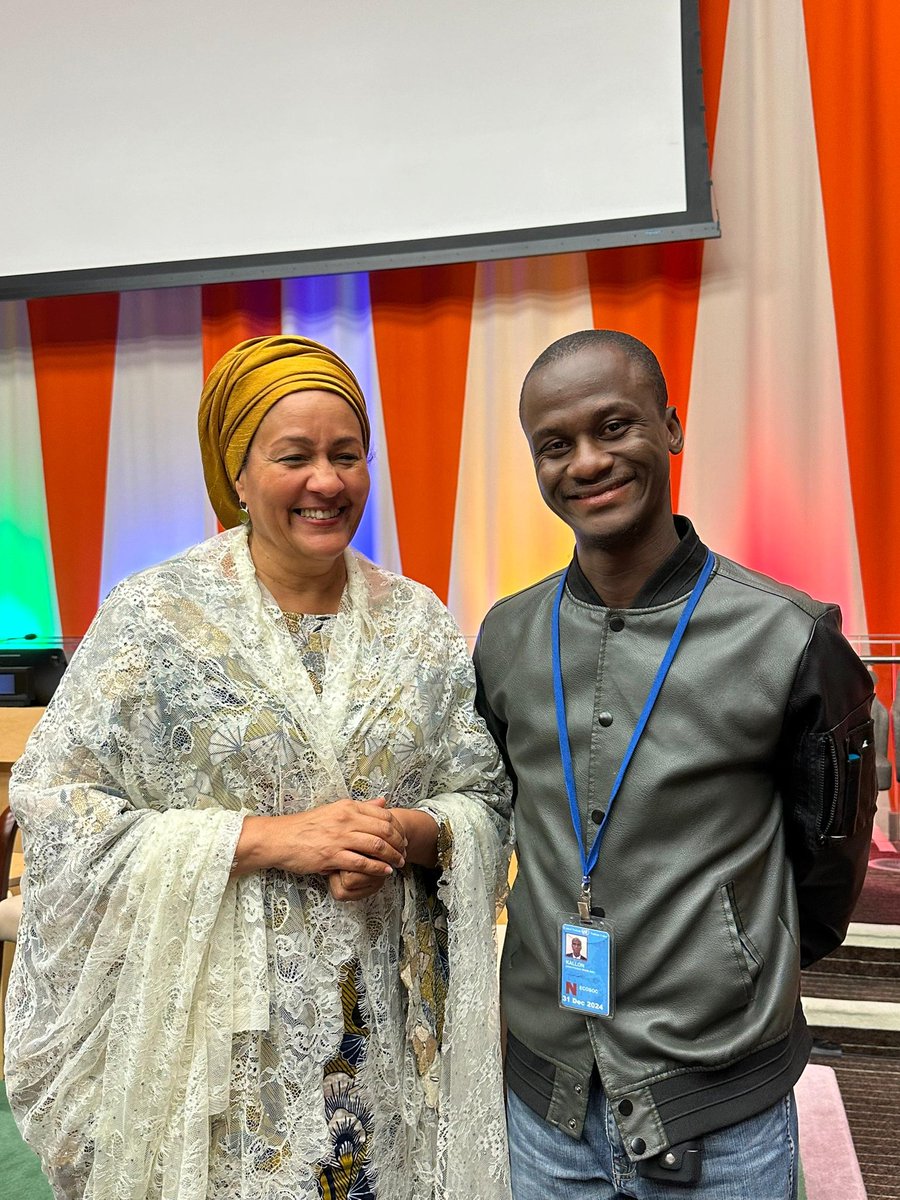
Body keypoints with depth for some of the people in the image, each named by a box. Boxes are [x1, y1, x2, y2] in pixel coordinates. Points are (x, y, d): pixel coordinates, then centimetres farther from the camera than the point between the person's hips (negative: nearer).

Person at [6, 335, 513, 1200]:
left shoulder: (417, 622, 3)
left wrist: (408, 834, -16)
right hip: (211, 1034, -2)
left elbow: (485, 797, 7)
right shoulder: (156, 612, -8)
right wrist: (271, 838, -18)